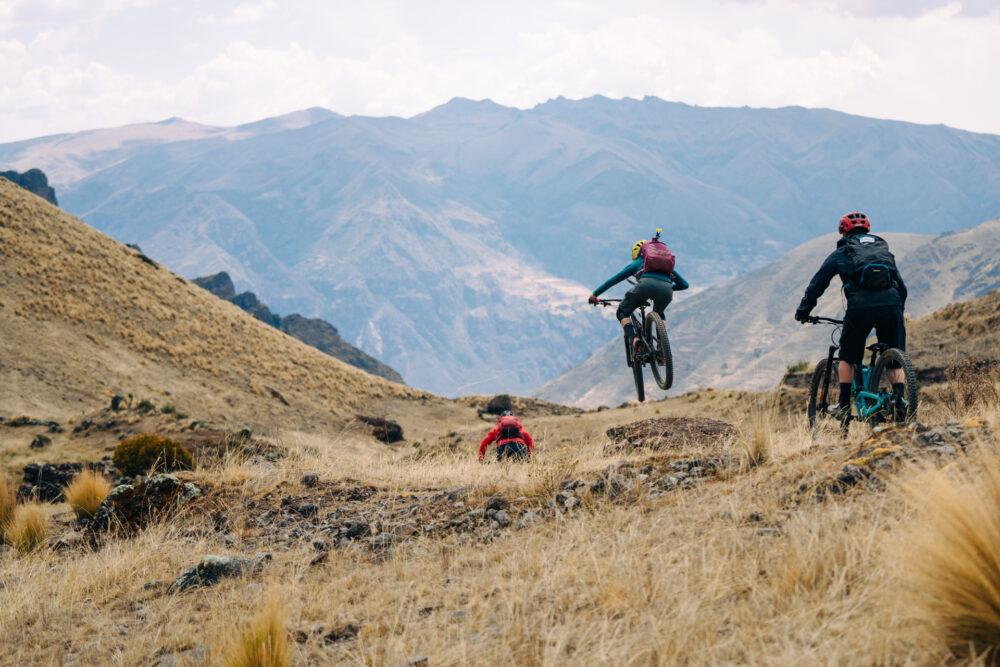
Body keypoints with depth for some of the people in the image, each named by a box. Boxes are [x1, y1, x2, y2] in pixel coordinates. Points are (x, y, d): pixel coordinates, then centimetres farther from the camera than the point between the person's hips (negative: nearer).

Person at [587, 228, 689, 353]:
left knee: (622, 313, 19)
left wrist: (595, 295, 46)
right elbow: (684, 284, 44)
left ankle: (634, 338, -10)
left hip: (646, 285, -3)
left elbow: (613, 280, 36)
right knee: (659, 314, 37)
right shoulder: (668, 265, 40)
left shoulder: (637, 263, 34)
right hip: (666, 289, 3)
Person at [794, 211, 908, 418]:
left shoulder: (841, 253, 22)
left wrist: (803, 311, 31)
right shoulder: (884, 249, 30)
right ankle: (899, 400, -1)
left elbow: (817, 284, 21)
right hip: (891, 306, 2)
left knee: (847, 357, 15)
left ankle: (844, 406, 15)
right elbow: (902, 286, 31)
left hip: (860, 307, -2)